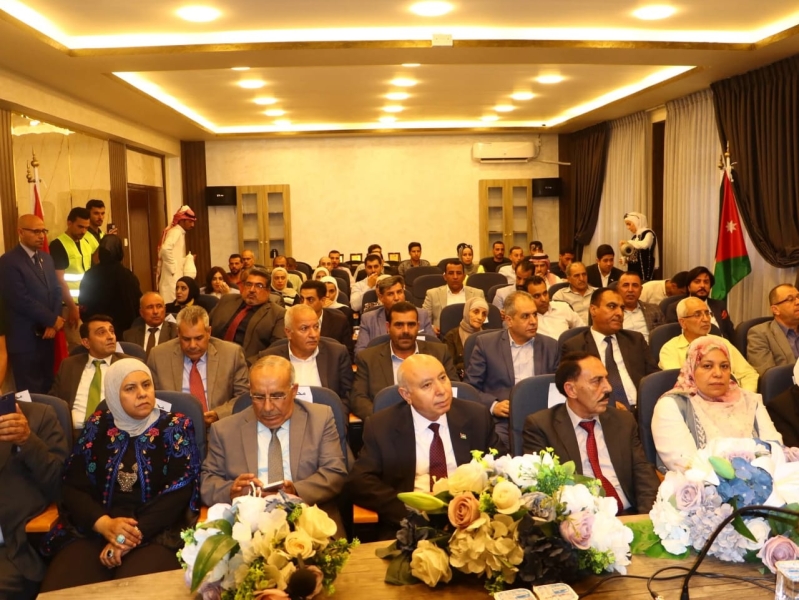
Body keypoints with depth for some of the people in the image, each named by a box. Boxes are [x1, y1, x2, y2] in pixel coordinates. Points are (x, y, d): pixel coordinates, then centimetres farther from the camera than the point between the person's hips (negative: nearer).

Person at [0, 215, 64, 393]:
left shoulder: (46, 258, 13)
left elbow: (56, 290, 10)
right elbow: (22, 300, -19)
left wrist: (52, 323, -4)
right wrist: (53, 320, -11)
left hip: (47, 335, 7)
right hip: (24, 339, -7)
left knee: (48, 390, 13)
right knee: (31, 394, 0)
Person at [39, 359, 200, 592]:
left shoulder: (176, 427, 3)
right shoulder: (97, 426, 10)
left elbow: (179, 491, -5)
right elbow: (73, 486, 5)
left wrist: (134, 535, -17)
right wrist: (104, 523, -14)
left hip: (155, 532, -2)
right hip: (92, 530, 3)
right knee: (58, 590, -23)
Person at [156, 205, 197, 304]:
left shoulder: (180, 233, 18)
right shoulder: (175, 232, -11)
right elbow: (165, 249, -27)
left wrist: (189, 260, 7)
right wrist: (173, 269, -20)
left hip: (175, 278, 10)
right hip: (172, 278, -10)